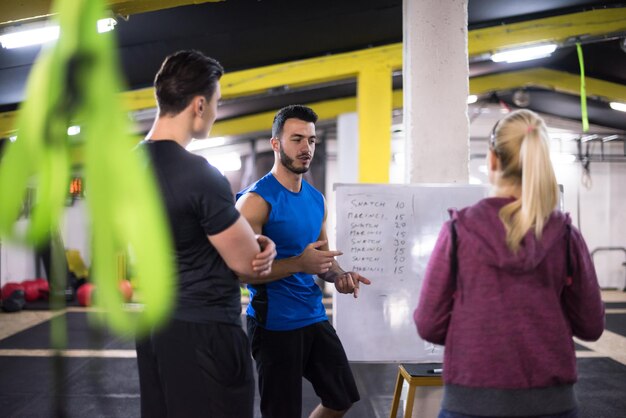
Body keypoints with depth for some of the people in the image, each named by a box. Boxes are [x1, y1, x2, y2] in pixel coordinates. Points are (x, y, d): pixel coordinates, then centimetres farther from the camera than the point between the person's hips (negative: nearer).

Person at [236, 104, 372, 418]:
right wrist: (299, 264, -30)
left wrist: (339, 275, -4)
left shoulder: (317, 199, 9)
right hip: (274, 323, -8)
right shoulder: (255, 200, -15)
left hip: (315, 316, 8)